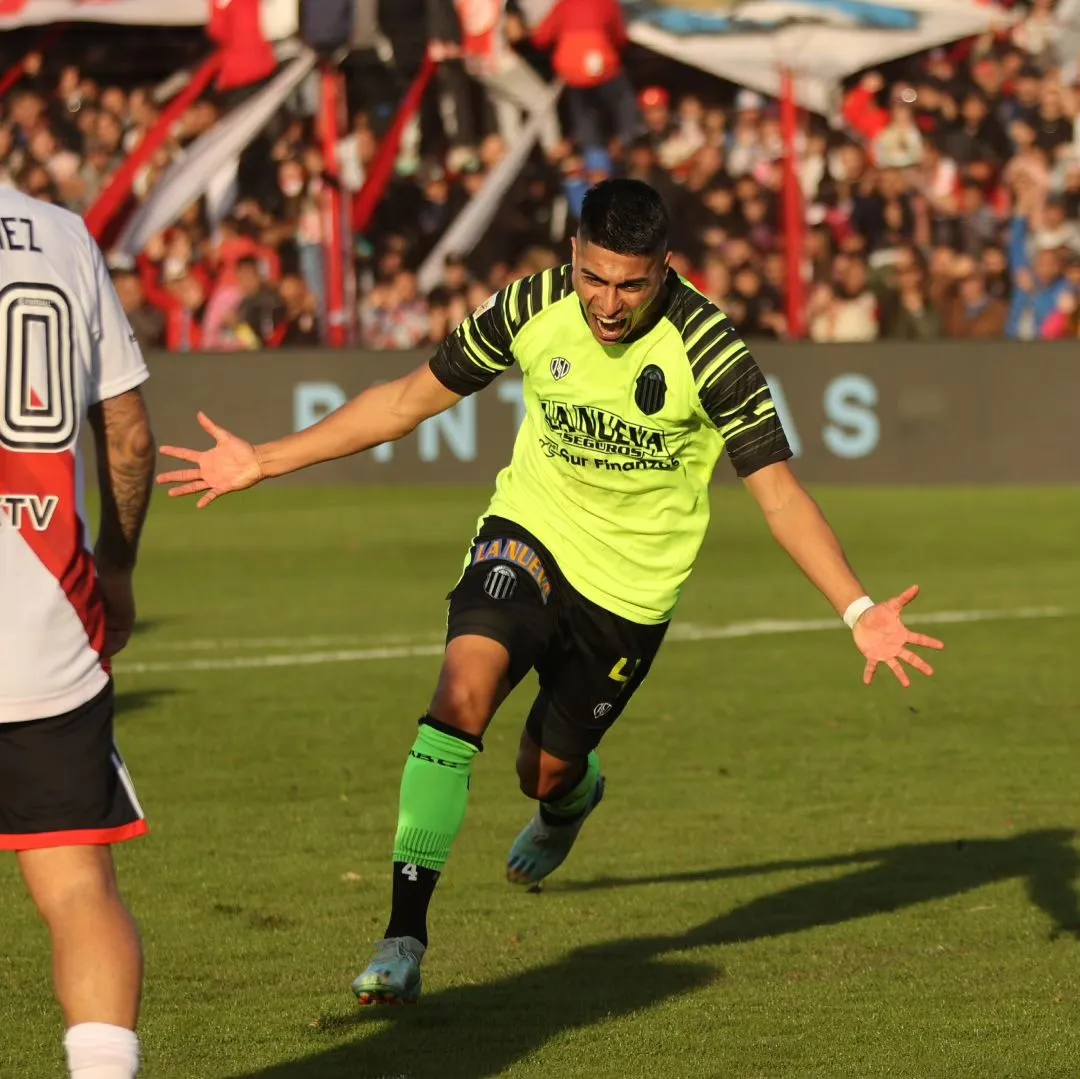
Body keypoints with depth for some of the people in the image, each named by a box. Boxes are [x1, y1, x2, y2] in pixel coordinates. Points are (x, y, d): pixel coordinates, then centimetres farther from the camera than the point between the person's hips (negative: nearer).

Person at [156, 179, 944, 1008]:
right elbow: (409, 400, 0)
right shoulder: (532, 309, -13)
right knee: (465, 687, -27)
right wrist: (262, 463, -1)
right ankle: (405, 934, -24)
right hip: (531, 533, 1)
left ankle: (572, 797, 54)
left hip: (631, 585, -1)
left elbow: (780, 494, -16)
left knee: (546, 772, 11)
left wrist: (860, 613, -27)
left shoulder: (708, 350, -21)